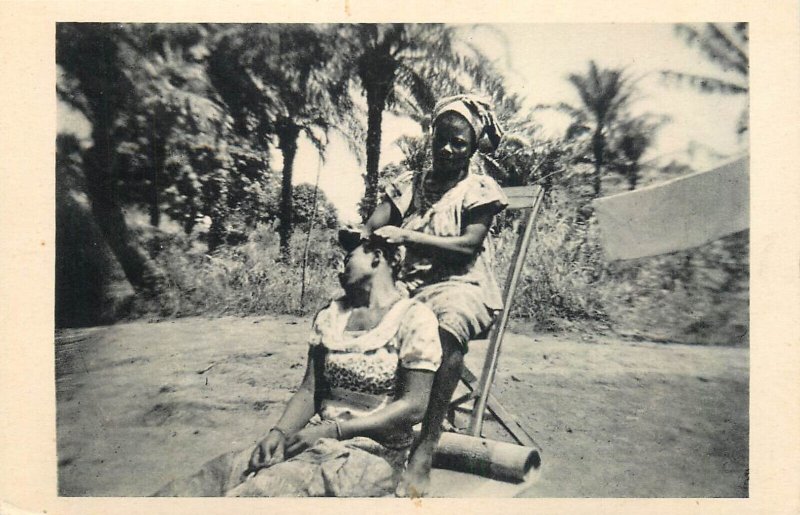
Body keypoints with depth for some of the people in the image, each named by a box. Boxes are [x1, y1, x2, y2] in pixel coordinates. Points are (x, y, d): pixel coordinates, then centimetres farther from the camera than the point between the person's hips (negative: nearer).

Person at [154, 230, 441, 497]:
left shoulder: (414, 318, -8)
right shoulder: (329, 317, 10)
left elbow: (414, 407, -13)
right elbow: (309, 391, 9)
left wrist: (332, 429, -15)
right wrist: (280, 431, -11)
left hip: (372, 453, -5)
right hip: (316, 438, 5)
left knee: (262, 490, -28)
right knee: (216, 477, -17)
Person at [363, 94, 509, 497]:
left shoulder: (479, 190, 4)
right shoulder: (409, 185, 16)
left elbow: (469, 246, -11)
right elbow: (370, 230, 5)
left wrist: (407, 237, -21)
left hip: (462, 285, -4)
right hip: (412, 283, 4)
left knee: (449, 327, -38)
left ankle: (425, 448, -33)